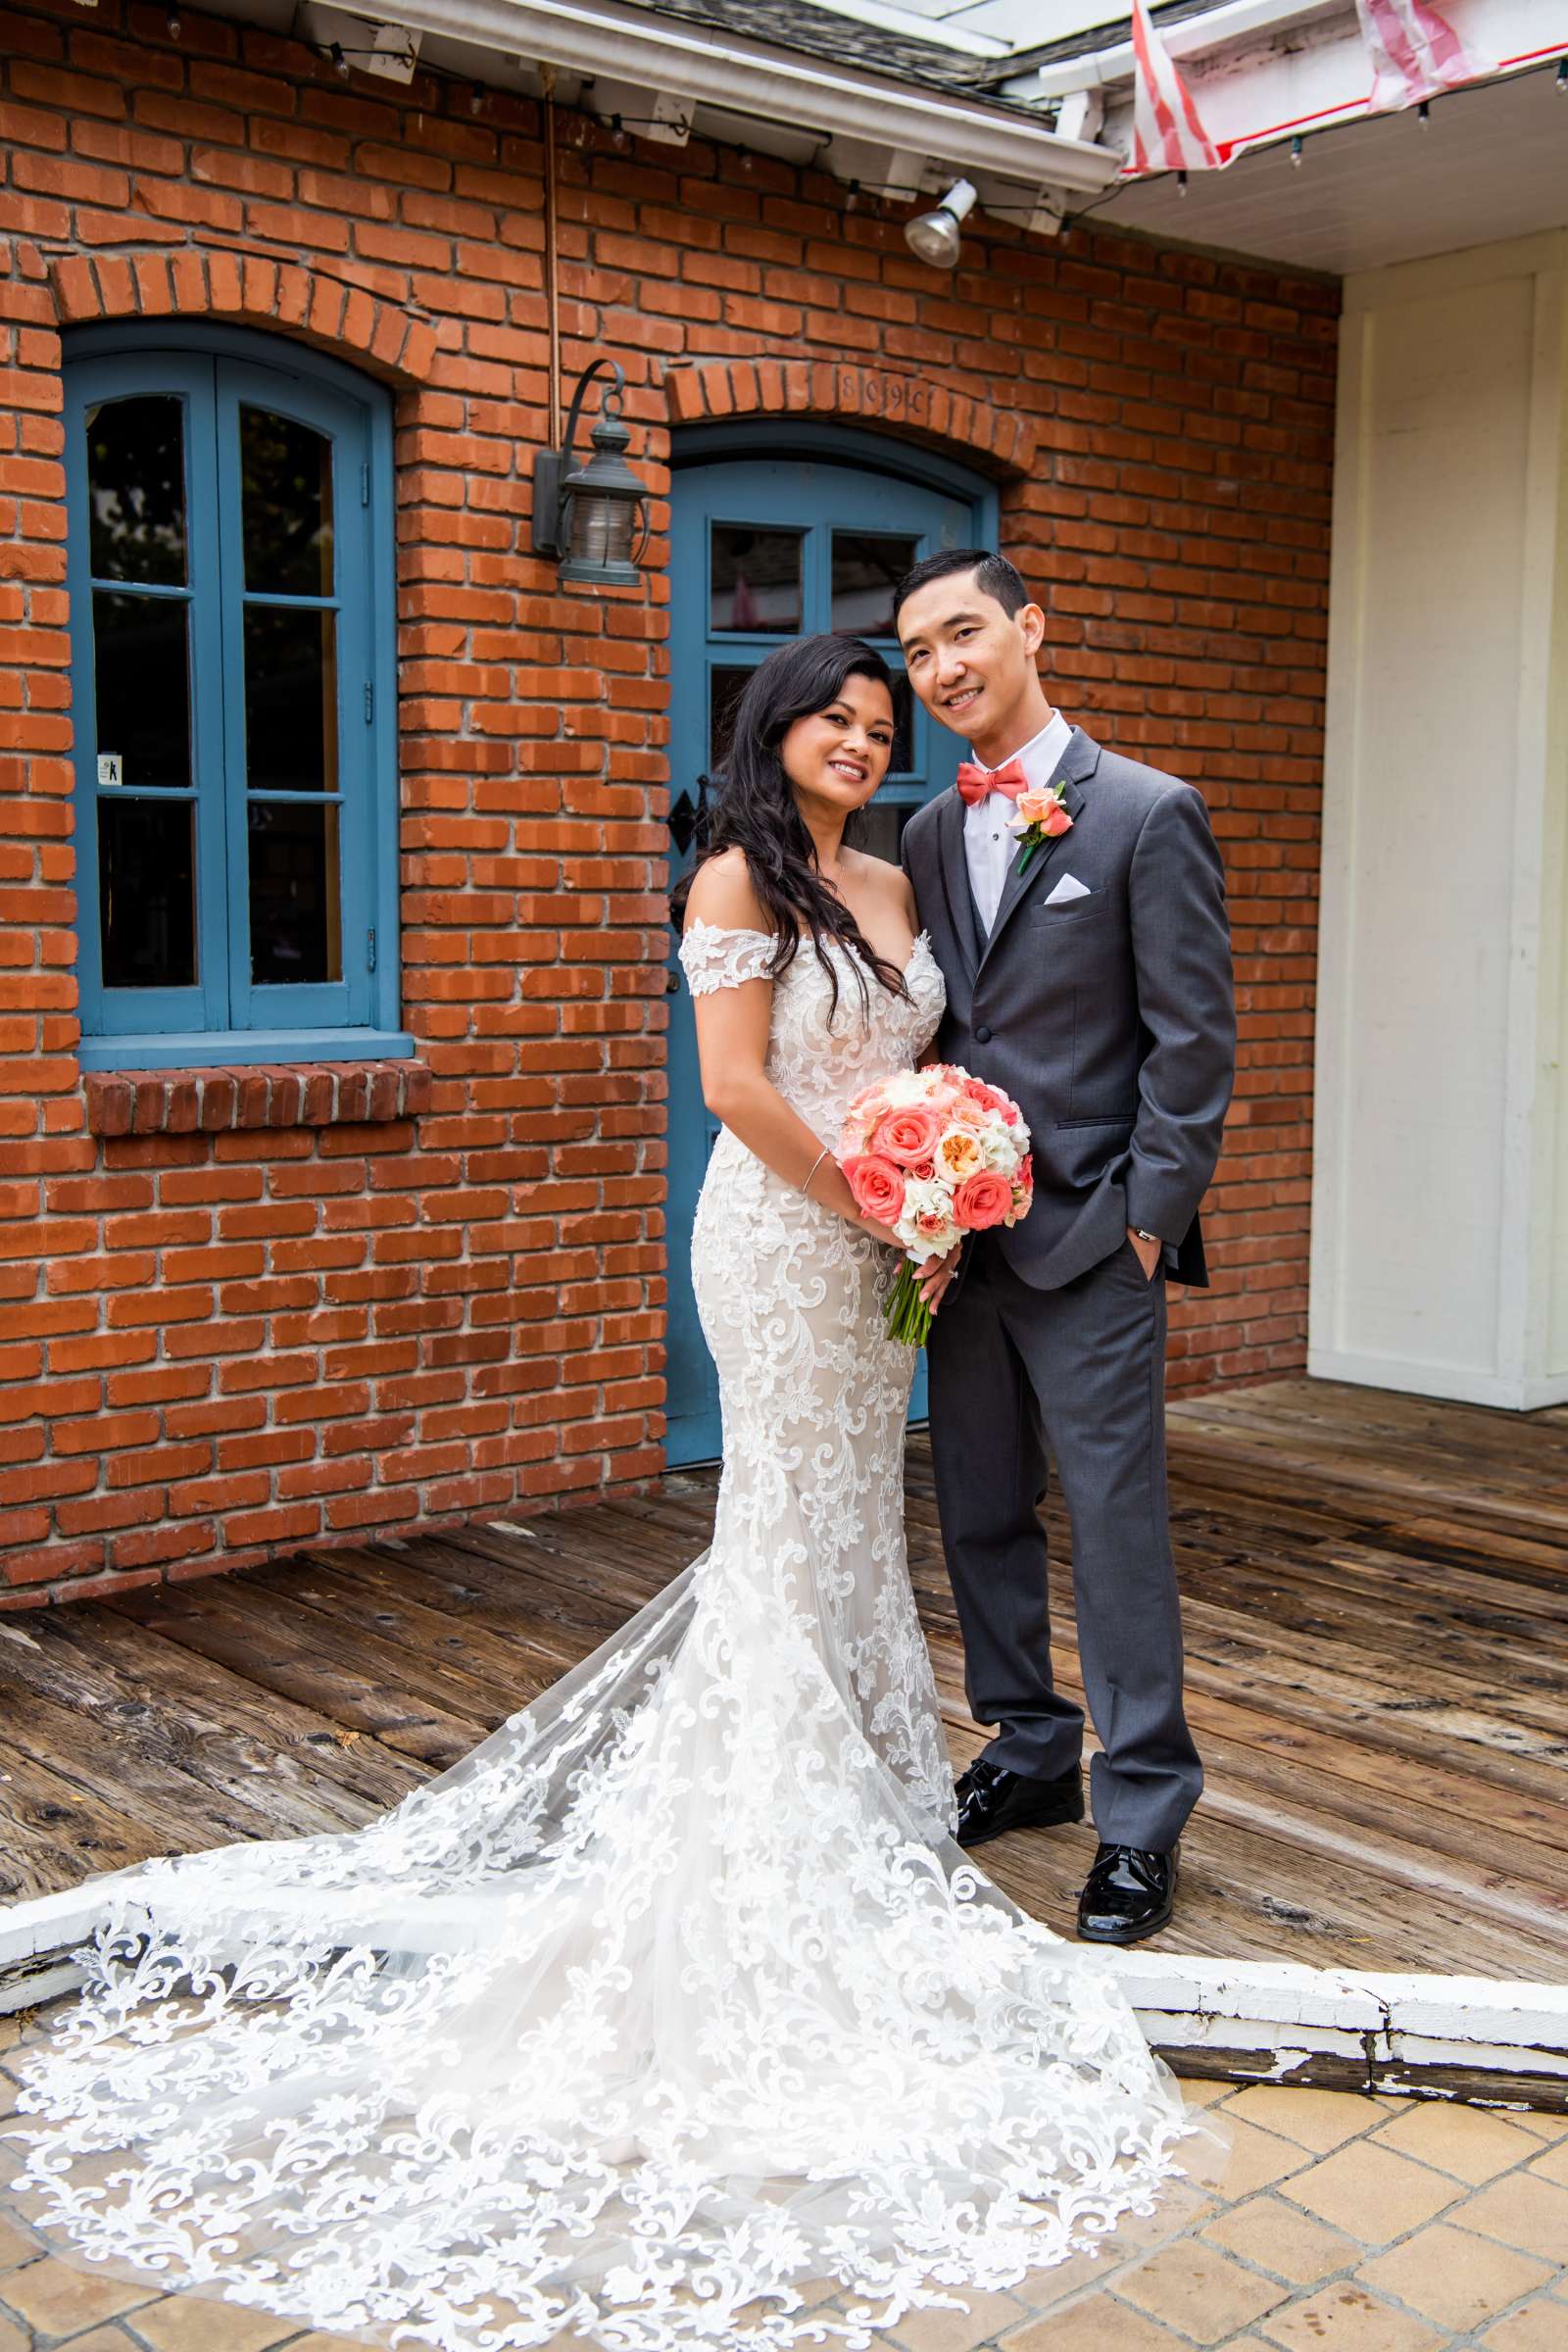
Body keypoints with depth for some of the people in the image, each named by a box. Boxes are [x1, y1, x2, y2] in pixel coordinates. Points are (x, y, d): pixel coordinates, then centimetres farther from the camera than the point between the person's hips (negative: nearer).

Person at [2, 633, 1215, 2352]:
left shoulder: (889, 883, 12)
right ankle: (778, 1841, 14)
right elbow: (740, 1086, -18)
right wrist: (875, 1211, -13)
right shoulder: (738, 877, -11)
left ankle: (858, 1775, 31)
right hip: (784, 1234, -7)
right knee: (792, 1519, 1)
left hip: (877, 1232, 7)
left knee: (848, 1509, 16)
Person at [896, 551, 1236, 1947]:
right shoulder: (930, 836, 11)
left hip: (1092, 1238, -6)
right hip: (964, 1230, 6)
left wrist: (1148, 1216, -12)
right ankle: (1030, 1752, 31)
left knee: (1116, 1521, -2)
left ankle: (1141, 1817, 11)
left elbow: (1194, 1041, -9)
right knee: (982, 1514, 14)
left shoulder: (1150, 815, -7)